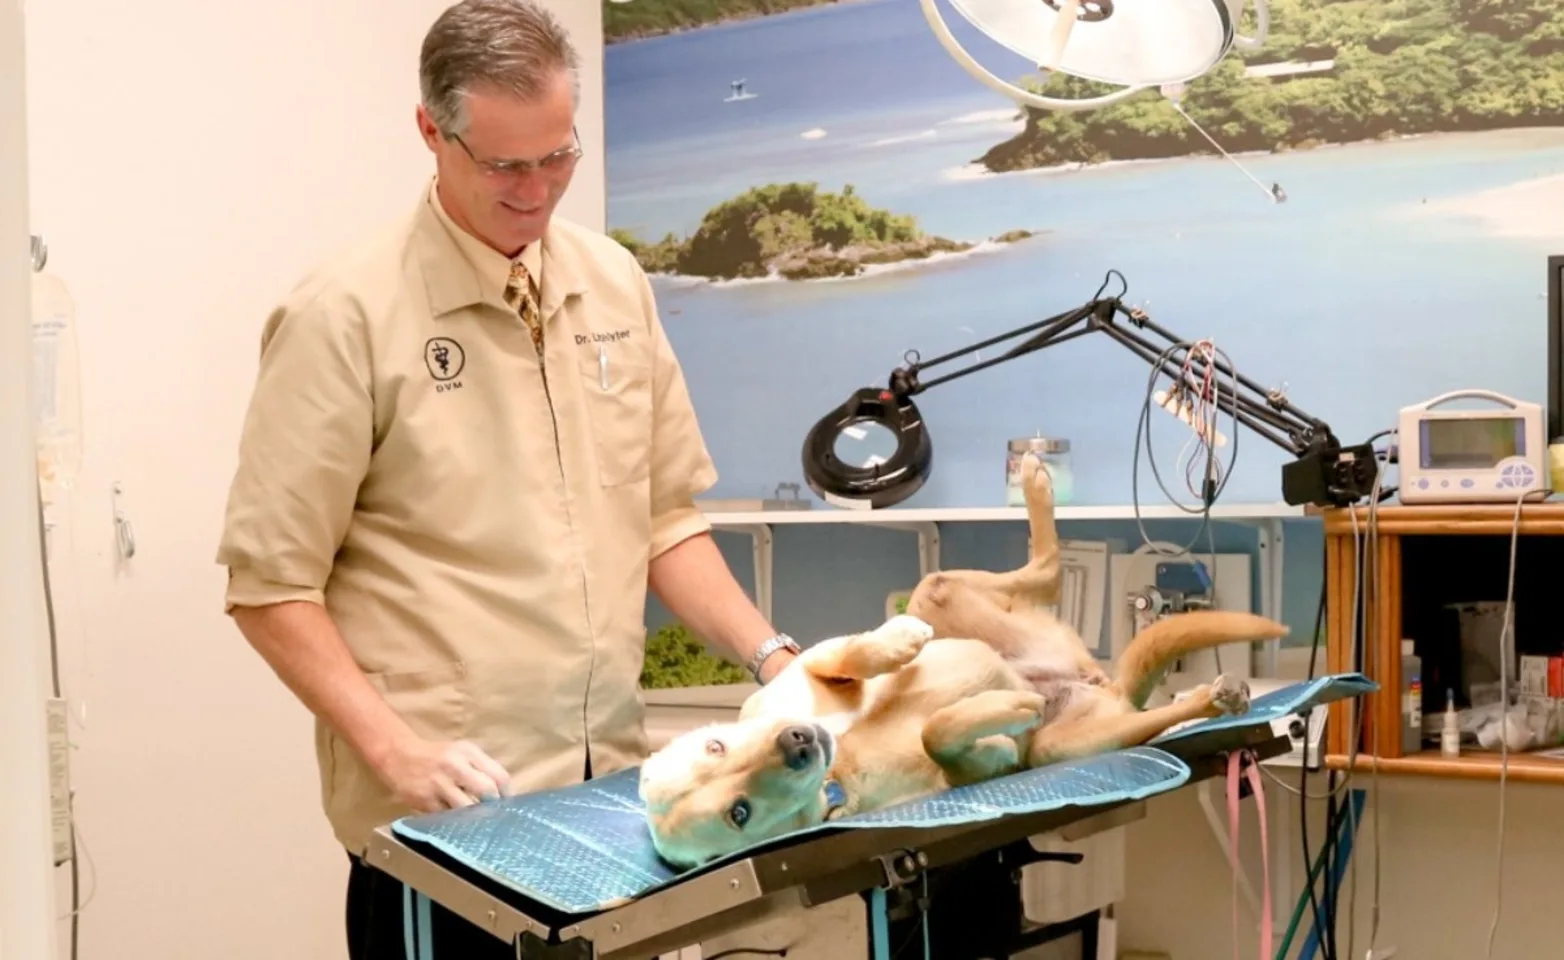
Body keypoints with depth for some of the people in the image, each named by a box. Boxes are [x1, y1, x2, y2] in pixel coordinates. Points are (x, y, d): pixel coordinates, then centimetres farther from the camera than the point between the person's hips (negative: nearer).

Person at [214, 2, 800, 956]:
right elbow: (271, 584, -9)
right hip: (444, 812, -5)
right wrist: (394, 748, -17)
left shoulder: (615, 283, 7)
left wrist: (768, 654, 2)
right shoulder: (347, 315, -10)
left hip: (611, 785, 5)